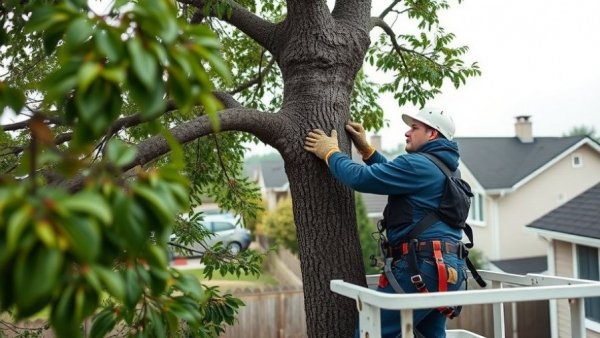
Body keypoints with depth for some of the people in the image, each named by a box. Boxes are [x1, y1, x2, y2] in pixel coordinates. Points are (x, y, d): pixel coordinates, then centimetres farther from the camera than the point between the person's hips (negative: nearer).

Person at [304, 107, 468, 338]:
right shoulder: (442, 168, 20)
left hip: (422, 267, -10)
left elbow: (359, 178, -14)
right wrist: (365, 148, 24)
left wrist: (330, 152, 2)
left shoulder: (418, 164, -11)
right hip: (446, 267, 10)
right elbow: (390, 174, 30)